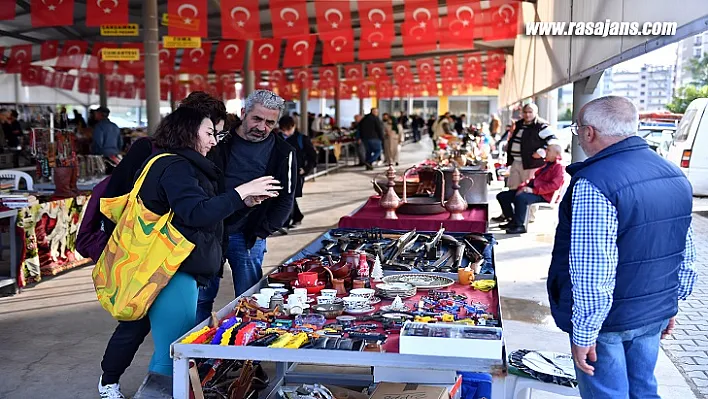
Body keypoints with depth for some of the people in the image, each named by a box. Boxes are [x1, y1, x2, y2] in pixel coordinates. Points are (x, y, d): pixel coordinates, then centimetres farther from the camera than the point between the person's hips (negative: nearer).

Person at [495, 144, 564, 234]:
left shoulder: (558, 167, -3)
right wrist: (523, 187, 3)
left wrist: (534, 190, -24)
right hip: (531, 190, 10)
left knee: (520, 197, -39)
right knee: (502, 196, 3)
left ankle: (519, 226, -27)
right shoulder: (545, 165, 25)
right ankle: (513, 221, 6)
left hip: (543, 195, -10)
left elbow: (554, 185, -18)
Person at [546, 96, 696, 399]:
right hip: (658, 313, 8)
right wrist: (672, 303, 22)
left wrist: (584, 334, -18)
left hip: (610, 320, -7)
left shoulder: (594, 184, -24)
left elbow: (591, 274, -26)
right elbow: (686, 253, 12)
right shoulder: (674, 175, 3)